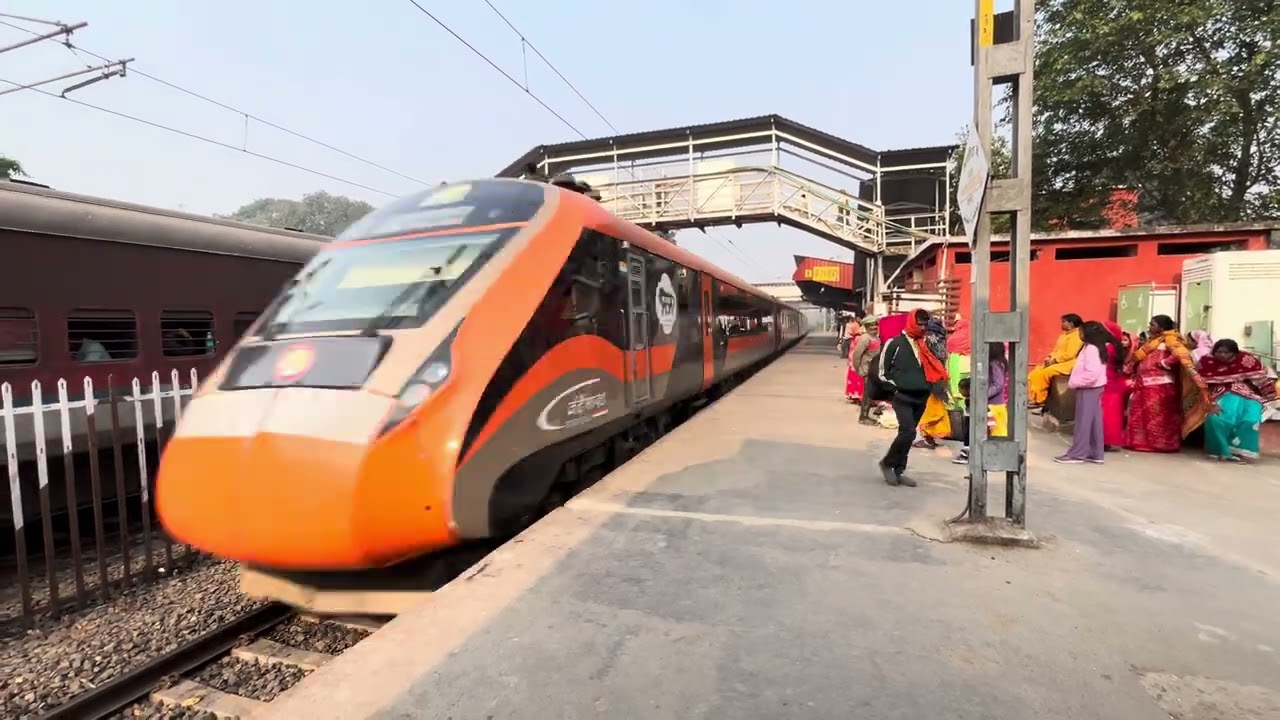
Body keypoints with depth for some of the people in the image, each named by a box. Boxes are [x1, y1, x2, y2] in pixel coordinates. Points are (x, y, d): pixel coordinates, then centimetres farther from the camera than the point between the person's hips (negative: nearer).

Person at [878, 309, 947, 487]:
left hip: (920, 398, 6)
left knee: (907, 433, 10)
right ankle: (887, 463, 2)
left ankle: (898, 471, 18)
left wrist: (930, 385, 10)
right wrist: (895, 385, -7)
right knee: (908, 432, -17)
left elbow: (933, 368, 24)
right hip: (902, 396, -6)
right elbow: (883, 370, -3)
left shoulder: (925, 345, 12)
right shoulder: (895, 343, -5)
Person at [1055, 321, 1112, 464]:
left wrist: (1074, 382, -18)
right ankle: (1095, 453, 16)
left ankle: (1077, 453, -1)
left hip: (1088, 389, -10)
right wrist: (1076, 380, 9)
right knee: (1094, 421, 11)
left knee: (1083, 421, -5)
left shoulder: (1091, 348, -17)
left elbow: (1092, 373, -25)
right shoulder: (1097, 347, 13)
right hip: (1094, 388, 10)